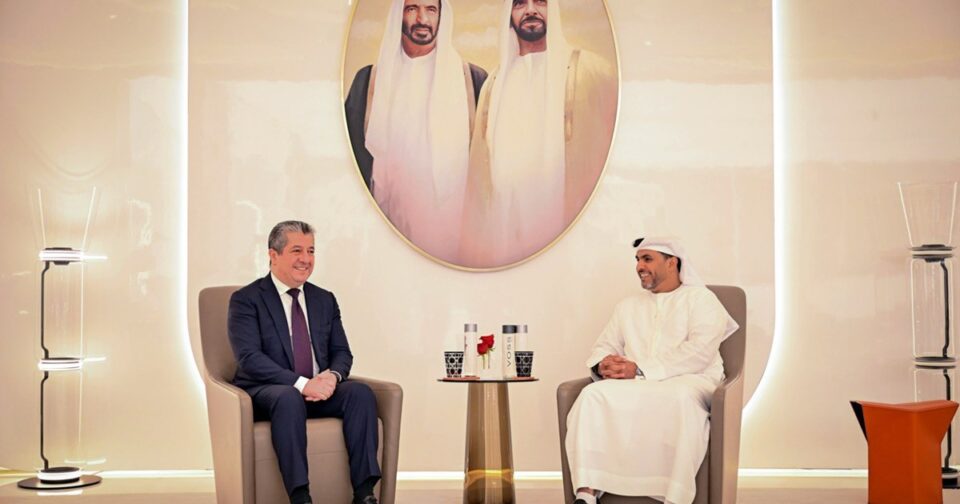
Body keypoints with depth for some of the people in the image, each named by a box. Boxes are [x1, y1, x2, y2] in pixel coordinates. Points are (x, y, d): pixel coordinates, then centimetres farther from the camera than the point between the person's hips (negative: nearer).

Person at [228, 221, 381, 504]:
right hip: (265, 393, -5)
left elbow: (342, 352, 11)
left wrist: (332, 375, -14)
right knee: (288, 398, -38)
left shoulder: (325, 300, 15)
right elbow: (249, 358, -14)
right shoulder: (245, 300, -2)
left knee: (361, 391, -24)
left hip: (319, 391, 5)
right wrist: (301, 383, -25)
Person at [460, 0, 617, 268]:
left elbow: (612, 152, -3)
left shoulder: (591, 69, -1)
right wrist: (474, 240, 10)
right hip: (500, 228, 4)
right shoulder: (494, 82, 14)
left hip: (567, 226, -4)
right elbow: (480, 164, 15)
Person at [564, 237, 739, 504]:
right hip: (634, 384, 4)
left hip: (688, 381, -4)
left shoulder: (701, 299, 7)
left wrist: (640, 369, -16)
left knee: (682, 399, -39)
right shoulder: (628, 306, 25)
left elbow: (700, 352, -9)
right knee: (593, 395, -26)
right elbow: (604, 346, 21)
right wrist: (603, 363, -6)